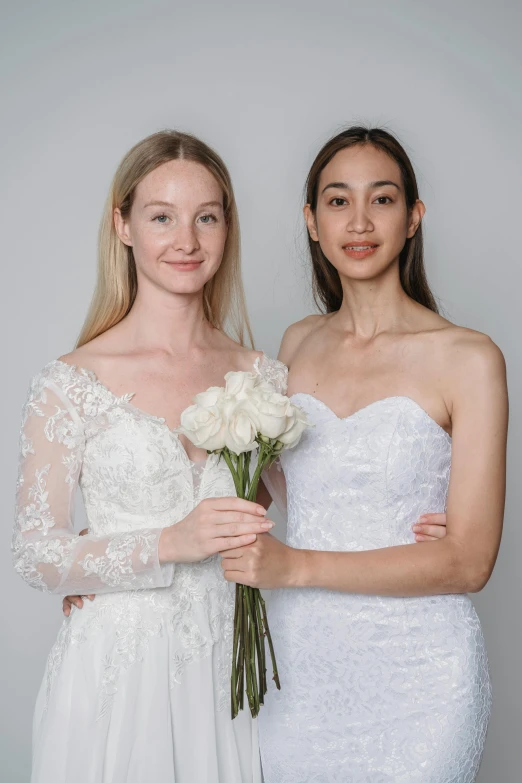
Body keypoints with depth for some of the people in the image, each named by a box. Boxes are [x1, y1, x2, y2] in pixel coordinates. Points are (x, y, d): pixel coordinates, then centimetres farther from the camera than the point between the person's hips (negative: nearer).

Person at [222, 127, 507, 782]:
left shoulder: (467, 358, -12)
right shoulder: (298, 344, 4)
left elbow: (468, 561, -14)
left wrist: (298, 565, -21)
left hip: (413, 674, -4)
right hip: (297, 662, 4)